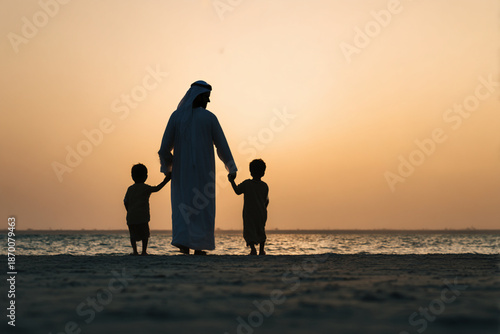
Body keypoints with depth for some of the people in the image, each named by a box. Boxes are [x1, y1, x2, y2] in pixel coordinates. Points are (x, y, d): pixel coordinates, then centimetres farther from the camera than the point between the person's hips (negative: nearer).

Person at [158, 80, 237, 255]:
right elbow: (222, 145, -2)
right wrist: (231, 167, 10)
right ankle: (198, 246, 4)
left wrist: (166, 167, 12)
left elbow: (165, 145, -3)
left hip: (182, 169, 2)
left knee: (182, 204, 12)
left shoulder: (176, 115, 0)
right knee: (202, 206, 7)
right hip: (204, 170, -2)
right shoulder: (209, 117, -5)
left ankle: (182, 241, -5)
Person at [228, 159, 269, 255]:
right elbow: (266, 200, 8)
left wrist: (232, 181, 16)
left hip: (249, 213, -3)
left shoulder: (246, 183, -8)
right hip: (261, 213, 3)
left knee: (249, 233, -2)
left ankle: (253, 248, -23)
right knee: (261, 232, 18)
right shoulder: (265, 186, 0)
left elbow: (237, 191, 4)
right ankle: (261, 250, 22)